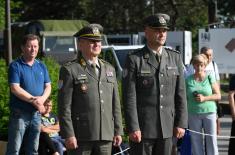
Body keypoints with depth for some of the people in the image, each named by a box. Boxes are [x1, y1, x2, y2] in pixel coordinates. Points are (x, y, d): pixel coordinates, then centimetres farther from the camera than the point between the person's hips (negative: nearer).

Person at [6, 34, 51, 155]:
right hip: (20, 113, -6)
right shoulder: (15, 66, -6)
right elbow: (15, 89, -14)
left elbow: (48, 87, 9)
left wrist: (42, 99, -12)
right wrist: (33, 100, -17)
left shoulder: (41, 66, 12)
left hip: (36, 113, 6)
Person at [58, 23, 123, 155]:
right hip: (80, 136, -5)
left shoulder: (109, 69, 14)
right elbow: (64, 106, -8)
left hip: (105, 135, 5)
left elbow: (115, 103, 15)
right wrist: (69, 135, -15)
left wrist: (118, 131, 9)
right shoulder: (70, 70, -3)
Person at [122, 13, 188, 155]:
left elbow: (181, 93, 8)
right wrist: (133, 128, -14)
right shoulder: (134, 60, -4)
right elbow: (129, 97, -9)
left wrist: (181, 123, 2)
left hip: (167, 128, 4)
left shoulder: (175, 57, 9)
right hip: (142, 128, -4)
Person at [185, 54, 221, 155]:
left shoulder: (210, 78, 4)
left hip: (209, 112, -1)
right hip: (193, 114, 1)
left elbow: (218, 96, 3)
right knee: (196, 140, 1)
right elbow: (184, 98, 8)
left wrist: (204, 98, -12)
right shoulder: (188, 80, 6)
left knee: (211, 139, -3)